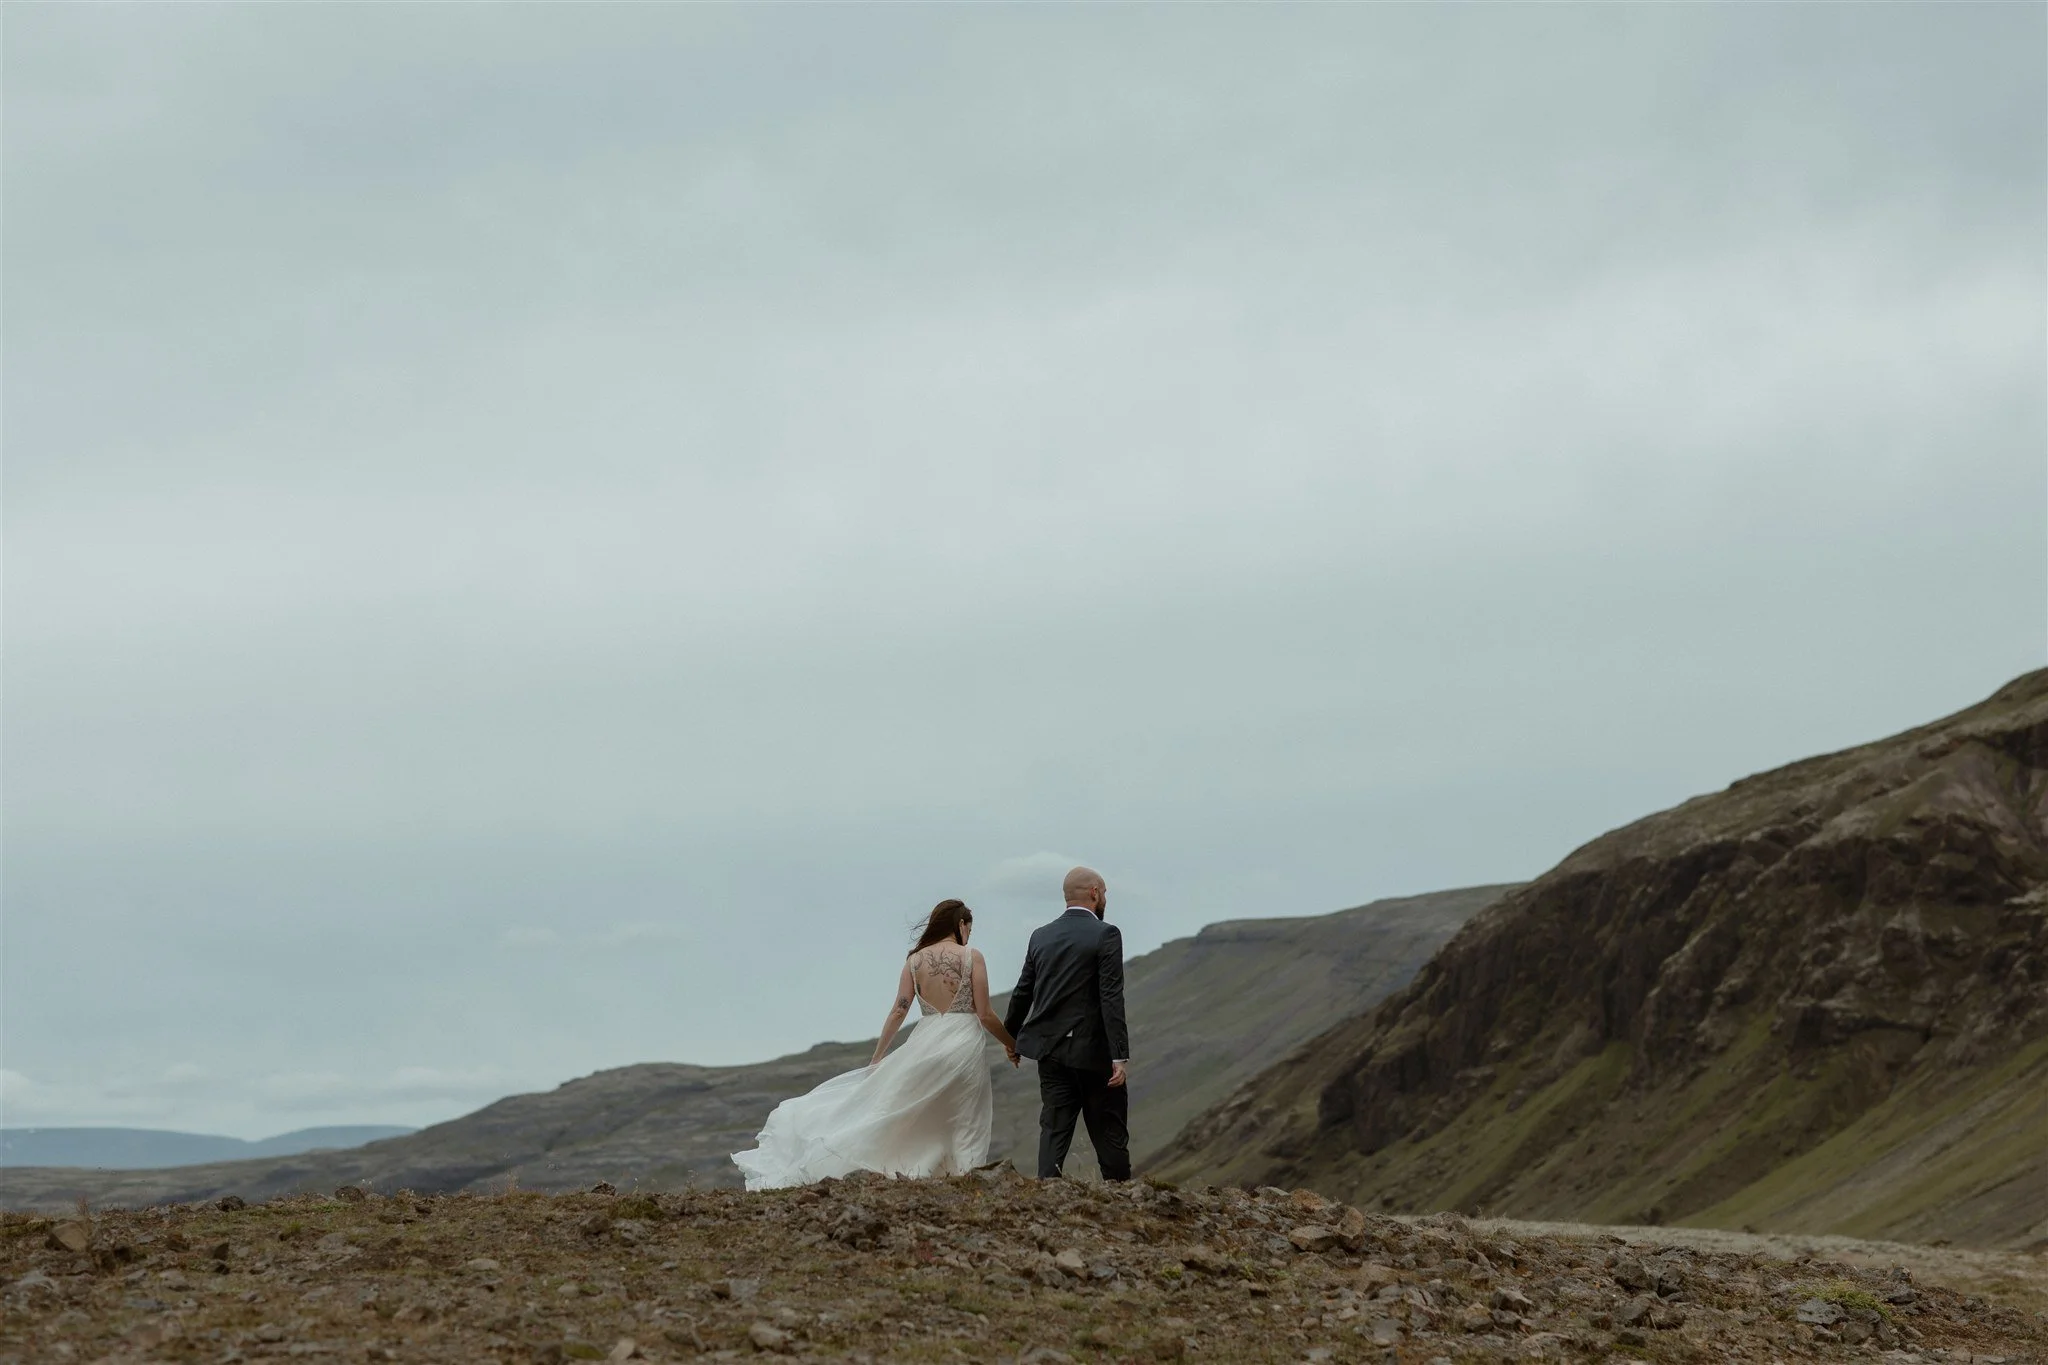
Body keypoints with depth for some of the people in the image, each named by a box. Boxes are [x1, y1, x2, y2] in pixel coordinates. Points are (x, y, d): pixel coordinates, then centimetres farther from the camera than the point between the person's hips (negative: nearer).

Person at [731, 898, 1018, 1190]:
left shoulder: (915, 960, 7)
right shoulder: (972, 957, -3)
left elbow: (898, 1011, 5)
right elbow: (984, 1015, -5)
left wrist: (878, 1056, 12)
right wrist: (1010, 1044, 10)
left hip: (924, 1043, 4)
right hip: (963, 1044, -3)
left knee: (884, 1106, 9)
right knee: (965, 1126, 4)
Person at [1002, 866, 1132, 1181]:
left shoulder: (1041, 936, 8)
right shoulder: (1105, 935, -9)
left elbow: (1022, 993, 15)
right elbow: (1112, 999, -16)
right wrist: (1120, 1056, -17)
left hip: (1050, 1049, 5)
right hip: (1093, 1049, -5)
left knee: (1054, 1129, 6)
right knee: (1109, 1133, 5)